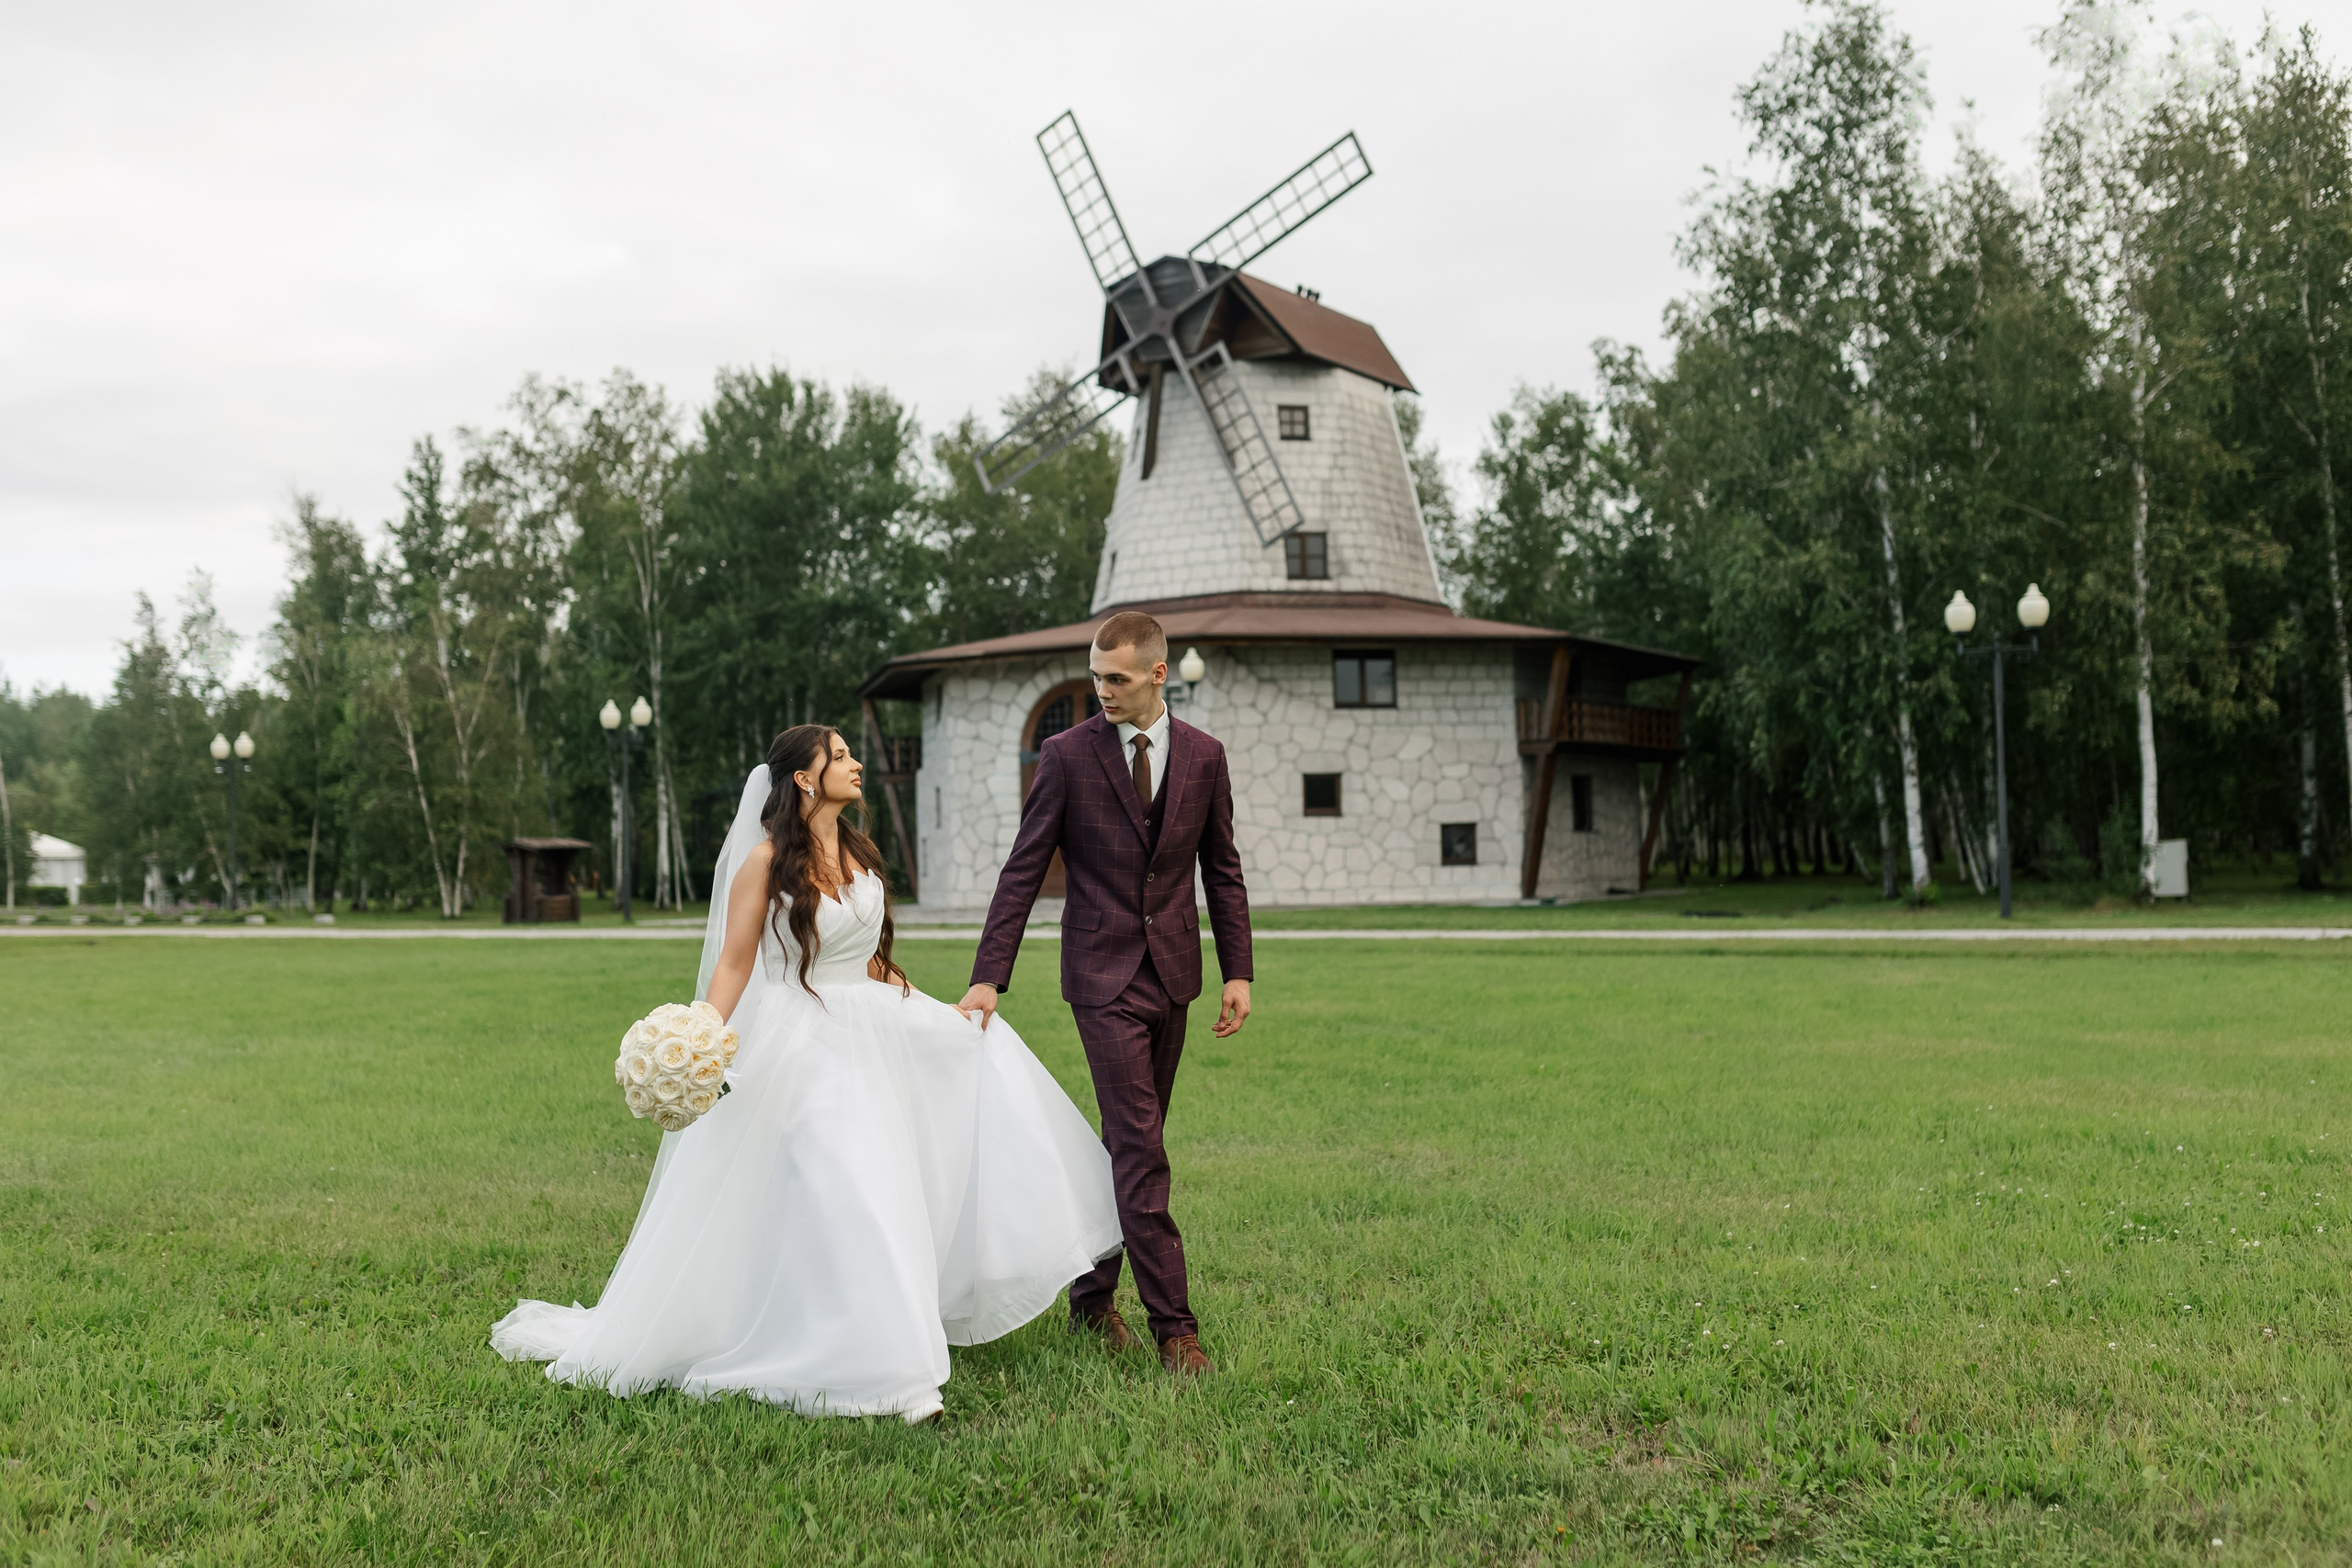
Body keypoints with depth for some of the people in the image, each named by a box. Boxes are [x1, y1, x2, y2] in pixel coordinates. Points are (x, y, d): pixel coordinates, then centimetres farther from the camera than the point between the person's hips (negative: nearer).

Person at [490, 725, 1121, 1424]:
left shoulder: (859, 852, 10)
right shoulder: (768, 859, -10)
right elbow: (733, 963, -12)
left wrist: (936, 1010, 17)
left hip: (873, 1039, 8)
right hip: (802, 1046, -8)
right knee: (845, 1200, -12)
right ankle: (877, 1372, -2)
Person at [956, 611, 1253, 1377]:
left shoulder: (1202, 755, 4)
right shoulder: (1068, 754, -6)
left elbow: (1222, 869, 10)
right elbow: (1023, 871, -5)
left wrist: (1237, 971, 5)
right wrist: (988, 978, -11)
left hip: (1173, 974, 4)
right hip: (1105, 976, -4)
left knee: (1128, 1144, 13)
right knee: (1142, 1151, -9)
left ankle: (1093, 1294, 28)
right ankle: (1173, 1325, -4)